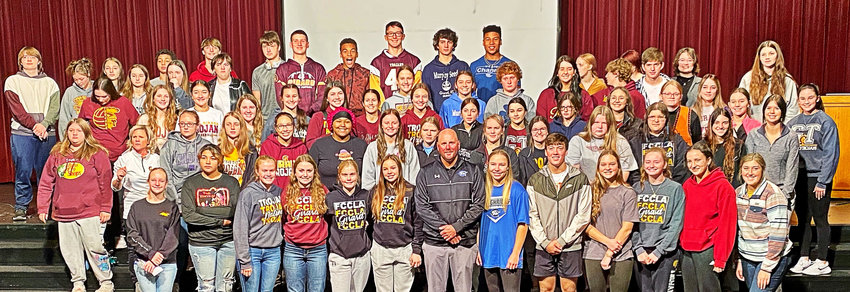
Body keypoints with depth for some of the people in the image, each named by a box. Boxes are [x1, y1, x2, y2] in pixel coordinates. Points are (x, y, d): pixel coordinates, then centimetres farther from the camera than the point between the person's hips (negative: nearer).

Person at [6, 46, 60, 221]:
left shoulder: (50, 83, 14)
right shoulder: (12, 82, 9)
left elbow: (55, 109, 3)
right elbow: (16, 109, -2)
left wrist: (43, 124, -15)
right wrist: (34, 126, -14)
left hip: (47, 133, 1)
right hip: (22, 134, -1)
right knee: (23, 171, -3)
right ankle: (21, 207, 7)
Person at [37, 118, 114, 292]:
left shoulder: (97, 153, -2)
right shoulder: (56, 154, 10)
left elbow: (105, 182, -4)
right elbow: (46, 182, 12)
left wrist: (106, 208, -7)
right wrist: (42, 208, 8)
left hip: (89, 211, -4)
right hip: (63, 212, 5)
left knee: (94, 248, -2)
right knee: (69, 249, 10)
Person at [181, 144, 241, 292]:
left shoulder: (231, 182, 4)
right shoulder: (190, 183, 2)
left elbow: (235, 212, -9)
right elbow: (188, 215, -10)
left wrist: (202, 210, -13)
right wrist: (220, 221, -12)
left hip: (228, 241, 1)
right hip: (201, 242, -1)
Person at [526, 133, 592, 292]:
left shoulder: (580, 179, 0)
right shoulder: (535, 180, 5)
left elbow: (583, 216, -4)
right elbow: (532, 215, 2)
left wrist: (561, 240, -10)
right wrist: (545, 242, -8)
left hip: (570, 246, -1)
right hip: (543, 247, 1)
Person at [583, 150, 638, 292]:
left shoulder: (628, 193, 3)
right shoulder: (590, 190, 5)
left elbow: (627, 228, -2)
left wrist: (609, 254, -7)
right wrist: (607, 241, -9)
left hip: (621, 256, -1)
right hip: (593, 254, 1)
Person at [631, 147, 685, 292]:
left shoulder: (675, 189, 0)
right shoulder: (637, 188, 9)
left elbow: (676, 224, -6)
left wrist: (658, 251, -12)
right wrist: (638, 249, -7)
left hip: (666, 253, -3)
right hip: (640, 253, 3)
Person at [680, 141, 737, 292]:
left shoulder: (722, 186, -8)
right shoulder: (687, 185, 11)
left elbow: (726, 225, -10)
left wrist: (721, 258, -12)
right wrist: (680, 244, 10)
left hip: (707, 250, -6)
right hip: (686, 251, 6)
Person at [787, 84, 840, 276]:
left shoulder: (826, 122, -5)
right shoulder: (793, 123, 9)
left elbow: (831, 153, -9)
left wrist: (822, 182, -13)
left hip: (818, 178, -5)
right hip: (798, 178, 5)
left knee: (820, 220, 2)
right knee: (802, 219, 10)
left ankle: (822, 262, 10)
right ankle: (804, 258, 19)